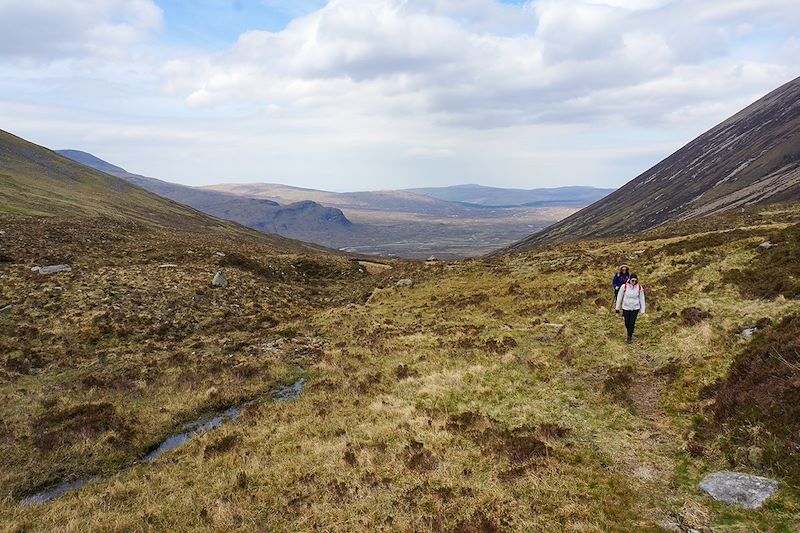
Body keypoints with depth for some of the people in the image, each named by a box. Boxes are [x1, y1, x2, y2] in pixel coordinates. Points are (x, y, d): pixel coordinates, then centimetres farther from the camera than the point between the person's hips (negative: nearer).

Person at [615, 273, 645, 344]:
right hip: (626, 308, 0)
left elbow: (642, 299, -1)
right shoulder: (624, 287, -17)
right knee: (627, 323, 9)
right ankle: (629, 332, 43)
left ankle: (630, 336, 26)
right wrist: (617, 310, -2)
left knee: (632, 323, 1)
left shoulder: (639, 288, -13)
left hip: (635, 308, 0)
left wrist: (642, 311, 3)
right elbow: (619, 298, -6)